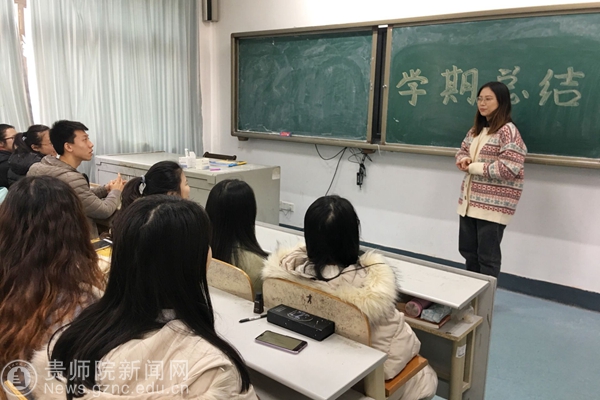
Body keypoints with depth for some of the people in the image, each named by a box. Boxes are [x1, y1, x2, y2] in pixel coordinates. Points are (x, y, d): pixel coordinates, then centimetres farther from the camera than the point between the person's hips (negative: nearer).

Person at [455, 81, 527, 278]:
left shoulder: (508, 131, -14)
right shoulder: (476, 130, 13)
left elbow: (509, 169, -23)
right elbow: (462, 152, 22)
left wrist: (473, 167, -15)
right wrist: (464, 160, -3)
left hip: (493, 206, -8)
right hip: (469, 202, 8)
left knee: (487, 257, 3)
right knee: (468, 251, 18)